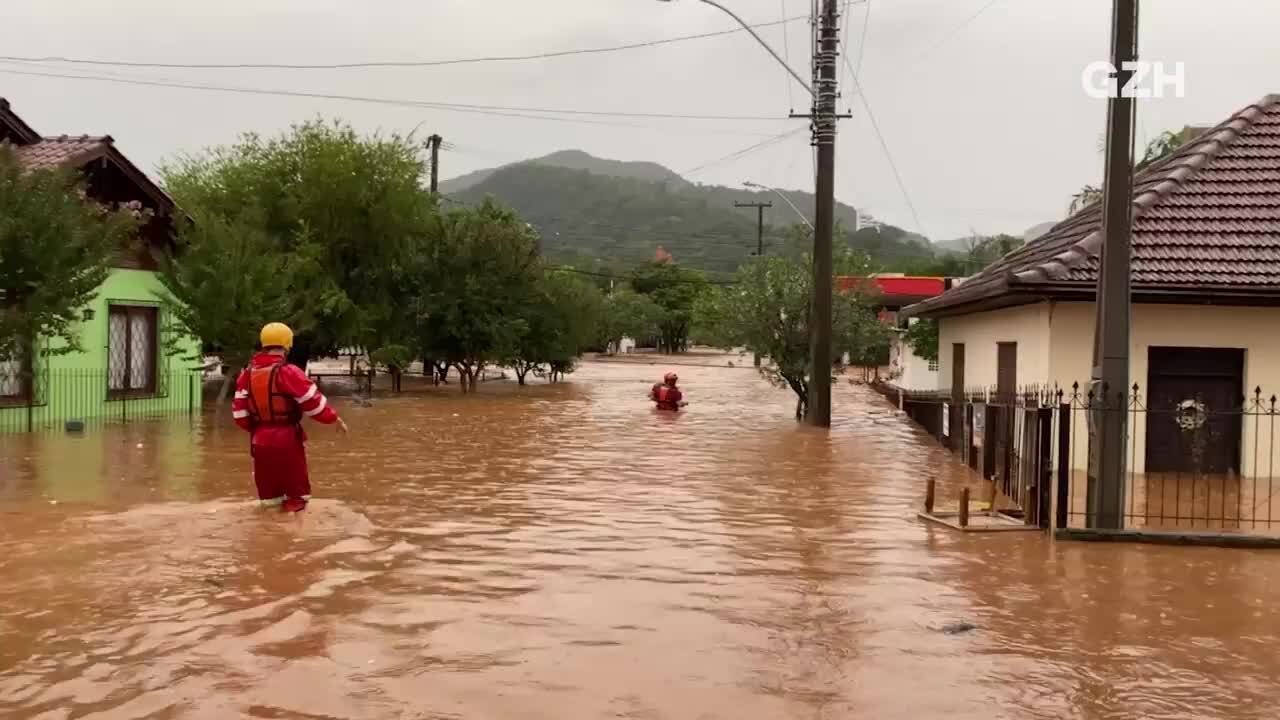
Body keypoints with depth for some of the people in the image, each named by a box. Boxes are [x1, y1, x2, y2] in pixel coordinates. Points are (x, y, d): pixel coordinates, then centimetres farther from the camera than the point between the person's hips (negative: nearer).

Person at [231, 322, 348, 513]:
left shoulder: (248, 373, 3)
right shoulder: (287, 372, -16)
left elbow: (240, 409, 5)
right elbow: (313, 402, -16)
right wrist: (334, 418, -3)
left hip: (260, 439, 5)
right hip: (287, 438, -5)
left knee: (268, 490, 14)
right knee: (296, 490, 7)